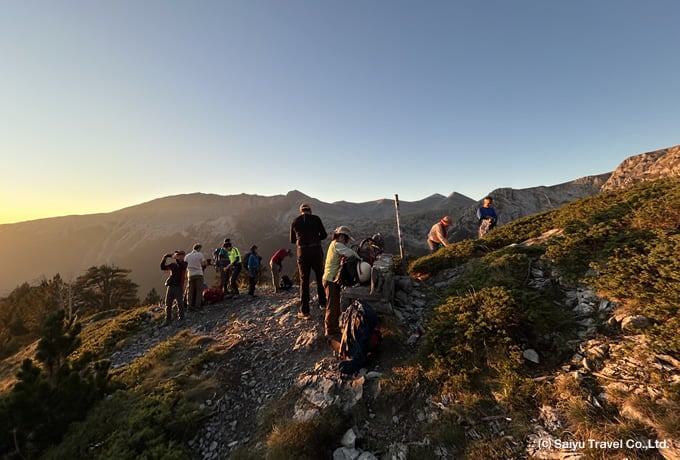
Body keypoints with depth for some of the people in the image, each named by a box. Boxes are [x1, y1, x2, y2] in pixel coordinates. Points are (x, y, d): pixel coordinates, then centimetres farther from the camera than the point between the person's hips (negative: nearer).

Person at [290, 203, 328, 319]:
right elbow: (324, 235, 2)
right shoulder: (316, 219, 1)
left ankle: (304, 311, 7)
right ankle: (322, 302, 30)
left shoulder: (295, 221, 7)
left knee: (304, 280, 6)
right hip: (316, 250, 0)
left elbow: (292, 240, 12)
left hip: (302, 252, 1)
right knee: (320, 277, 18)